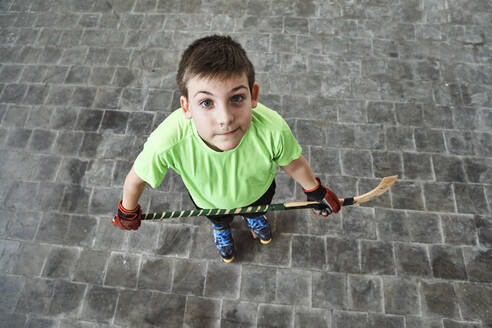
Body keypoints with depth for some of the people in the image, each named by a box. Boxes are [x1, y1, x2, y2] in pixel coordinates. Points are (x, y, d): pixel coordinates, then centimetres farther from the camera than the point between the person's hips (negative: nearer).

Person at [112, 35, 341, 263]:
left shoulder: (272, 129, -44)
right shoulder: (166, 142, -46)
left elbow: (292, 163, -20)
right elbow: (137, 177, -23)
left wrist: (315, 191, -1)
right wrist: (128, 212, -3)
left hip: (258, 190, 1)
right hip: (209, 201, 0)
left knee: (257, 208, 37)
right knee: (219, 220, 36)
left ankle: (253, 217, 76)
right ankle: (221, 229, 75)